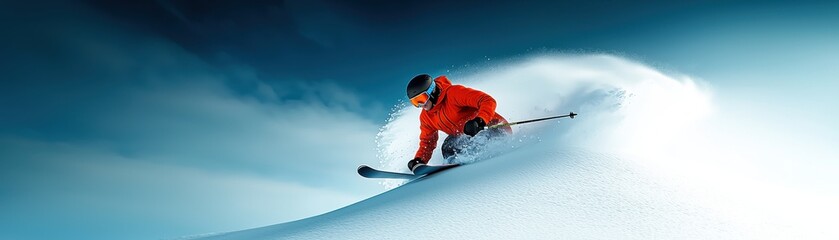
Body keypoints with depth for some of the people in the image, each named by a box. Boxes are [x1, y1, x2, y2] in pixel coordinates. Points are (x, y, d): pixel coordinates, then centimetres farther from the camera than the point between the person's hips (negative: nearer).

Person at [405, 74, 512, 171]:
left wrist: (479, 121, -46)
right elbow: (427, 142, 11)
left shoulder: (453, 93, -22)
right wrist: (418, 161, -7)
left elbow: (489, 101, -29)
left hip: (496, 129, -7)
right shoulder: (425, 117, 2)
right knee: (448, 147, -16)